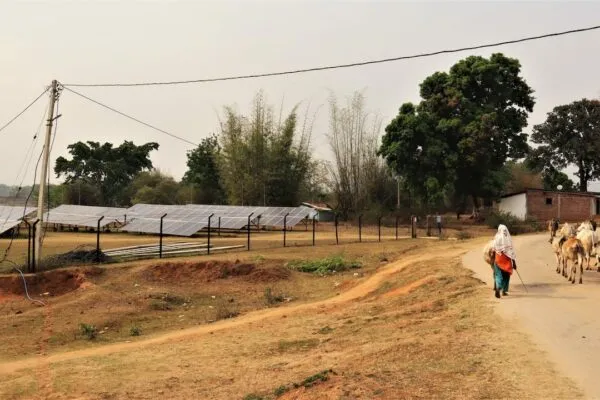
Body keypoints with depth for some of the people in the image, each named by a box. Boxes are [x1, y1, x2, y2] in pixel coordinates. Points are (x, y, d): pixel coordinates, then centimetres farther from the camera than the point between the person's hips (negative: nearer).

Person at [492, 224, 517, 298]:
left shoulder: (496, 238, -4)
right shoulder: (509, 239, -5)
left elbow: (494, 249, -3)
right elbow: (511, 251, -6)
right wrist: (514, 262, -2)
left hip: (498, 259, 0)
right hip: (507, 259, 0)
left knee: (499, 275, 1)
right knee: (506, 275, 18)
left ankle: (498, 288, -24)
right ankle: (504, 290, 21)